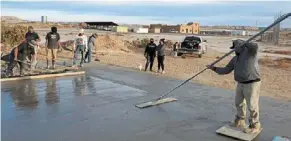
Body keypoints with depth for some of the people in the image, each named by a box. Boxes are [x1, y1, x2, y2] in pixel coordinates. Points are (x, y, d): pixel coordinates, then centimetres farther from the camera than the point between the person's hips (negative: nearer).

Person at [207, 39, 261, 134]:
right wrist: (214, 68, 6)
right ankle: (239, 121, 40)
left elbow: (255, 46, -34)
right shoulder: (235, 59, 11)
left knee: (252, 106, 1)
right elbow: (226, 70, 12)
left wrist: (244, 44, -22)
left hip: (252, 84, -8)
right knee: (238, 103, 20)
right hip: (241, 84, 8)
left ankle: (255, 126, 18)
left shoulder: (250, 51, -9)